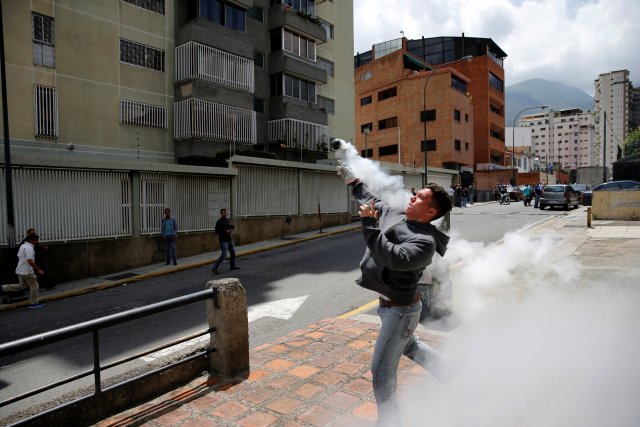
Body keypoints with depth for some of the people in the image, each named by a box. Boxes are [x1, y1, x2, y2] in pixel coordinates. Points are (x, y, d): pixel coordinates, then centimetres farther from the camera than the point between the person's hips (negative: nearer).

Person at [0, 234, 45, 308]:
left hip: (20, 270, 10)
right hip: (27, 271, -9)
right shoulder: (29, 248, -20)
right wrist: (38, 270, -24)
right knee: (34, 286, 3)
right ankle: (34, 303, 10)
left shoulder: (23, 246, 12)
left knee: (22, 286, 23)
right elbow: (30, 261, -27)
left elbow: (19, 257, 21)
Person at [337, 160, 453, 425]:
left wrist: (369, 224, -38)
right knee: (409, 346, 32)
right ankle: (452, 373, 49)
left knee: (382, 370, 1)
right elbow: (373, 202, 18)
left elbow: (394, 257, -41)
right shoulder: (395, 215, 0)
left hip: (401, 309, -10)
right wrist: (353, 182, 22)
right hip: (389, 304, 10)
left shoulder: (425, 241, -26)